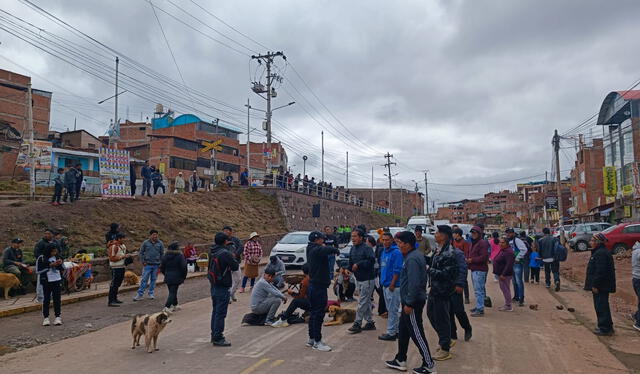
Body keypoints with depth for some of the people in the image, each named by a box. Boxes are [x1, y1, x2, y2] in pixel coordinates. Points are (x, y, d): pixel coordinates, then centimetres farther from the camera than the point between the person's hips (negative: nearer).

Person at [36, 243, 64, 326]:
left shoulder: (57, 257, 6)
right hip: (46, 281, -3)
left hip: (56, 281, 3)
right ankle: (46, 318, 12)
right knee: (46, 299, 3)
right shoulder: (41, 258, -6)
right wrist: (50, 265, -17)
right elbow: (38, 271, -12)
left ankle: (57, 317, 9)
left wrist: (60, 264, -8)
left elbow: (62, 270, 13)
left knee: (57, 299, 4)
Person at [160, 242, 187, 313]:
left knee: (172, 292, 18)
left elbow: (162, 267, 10)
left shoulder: (165, 256, 4)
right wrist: (184, 277, 2)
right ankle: (167, 307, -15)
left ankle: (174, 305, 28)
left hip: (168, 277, 5)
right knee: (173, 292, -4)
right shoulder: (180, 256, -12)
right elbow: (184, 267, -11)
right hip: (176, 277, -5)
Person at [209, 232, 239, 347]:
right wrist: (233, 259, 5)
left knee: (215, 311, 19)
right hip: (223, 287, -8)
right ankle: (218, 338, 2)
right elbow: (235, 267, -17)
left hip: (213, 285, 9)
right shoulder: (226, 253, -20)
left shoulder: (212, 252, 4)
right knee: (221, 313, -2)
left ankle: (214, 335, 29)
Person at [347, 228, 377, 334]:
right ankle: (370, 322, 26)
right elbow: (351, 262, 16)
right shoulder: (353, 249, 8)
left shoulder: (367, 248, -17)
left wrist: (358, 264, -25)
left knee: (362, 302, -4)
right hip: (359, 279, 9)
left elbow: (371, 260, -29)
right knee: (366, 302, 16)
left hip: (367, 279, -8)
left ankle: (357, 324, 3)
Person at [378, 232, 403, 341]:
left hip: (393, 286, -9)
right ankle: (396, 330, 26)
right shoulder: (383, 252, 13)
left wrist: (392, 284, -19)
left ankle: (391, 333, 5)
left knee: (392, 310, -2)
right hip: (385, 285, 9)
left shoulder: (396, 252, -15)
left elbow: (397, 270, -18)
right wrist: (382, 281, 15)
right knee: (390, 309, 16)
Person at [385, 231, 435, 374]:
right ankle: (400, 361, 30)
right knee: (403, 330, 19)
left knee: (416, 334, 1)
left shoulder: (412, 259, -23)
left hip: (413, 302, -11)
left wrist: (409, 303, -22)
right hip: (410, 300, 11)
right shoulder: (416, 254, 9)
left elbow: (414, 283, -27)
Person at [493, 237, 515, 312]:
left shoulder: (508, 252, -20)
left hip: (505, 275, -11)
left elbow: (509, 265, -26)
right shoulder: (502, 250, 13)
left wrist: (503, 274, -26)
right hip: (501, 274, 11)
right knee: (504, 289, 16)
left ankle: (508, 306, 4)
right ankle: (507, 305, 26)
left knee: (505, 289, -4)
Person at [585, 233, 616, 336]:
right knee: (603, 306, 18)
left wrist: (595, 285, -21)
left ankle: (604, 329, 4)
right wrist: (594, 284, 22)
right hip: (603, 286, 11)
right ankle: (608, 327, 28)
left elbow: (600, 271, -25)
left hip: (601, 286, -11)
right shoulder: (601, 252, 15)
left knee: (601, 307, -3)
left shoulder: (601, 254, -20)